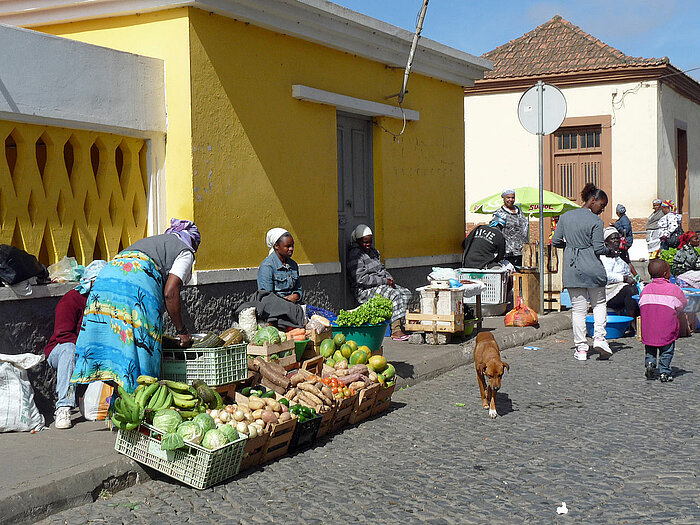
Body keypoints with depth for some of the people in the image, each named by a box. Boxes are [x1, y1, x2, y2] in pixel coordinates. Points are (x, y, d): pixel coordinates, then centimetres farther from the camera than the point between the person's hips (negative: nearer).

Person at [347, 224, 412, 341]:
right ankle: (395, 331, -32)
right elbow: (361, 279, -20)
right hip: (365, 290, -9)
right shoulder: (355, 254, -12)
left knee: (406, 293, -8)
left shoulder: (373, 251, 18)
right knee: (394, 294, -29)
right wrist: (384, 281, -17)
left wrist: (390, 279, 2)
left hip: (381, 285, 9)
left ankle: (398, 324, -14)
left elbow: (382, 269, 25)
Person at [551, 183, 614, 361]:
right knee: (599, 303, 16)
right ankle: (599, 337, 0)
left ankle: (581, 348, 5)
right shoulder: (596, 221, -10)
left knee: (578, 308, 6)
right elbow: (598, 248, -11)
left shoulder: (566, 217, 5)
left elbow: (555, 241, 7)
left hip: (572, 269, 3)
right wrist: (609, 251, 8)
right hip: (593, 269, -3)